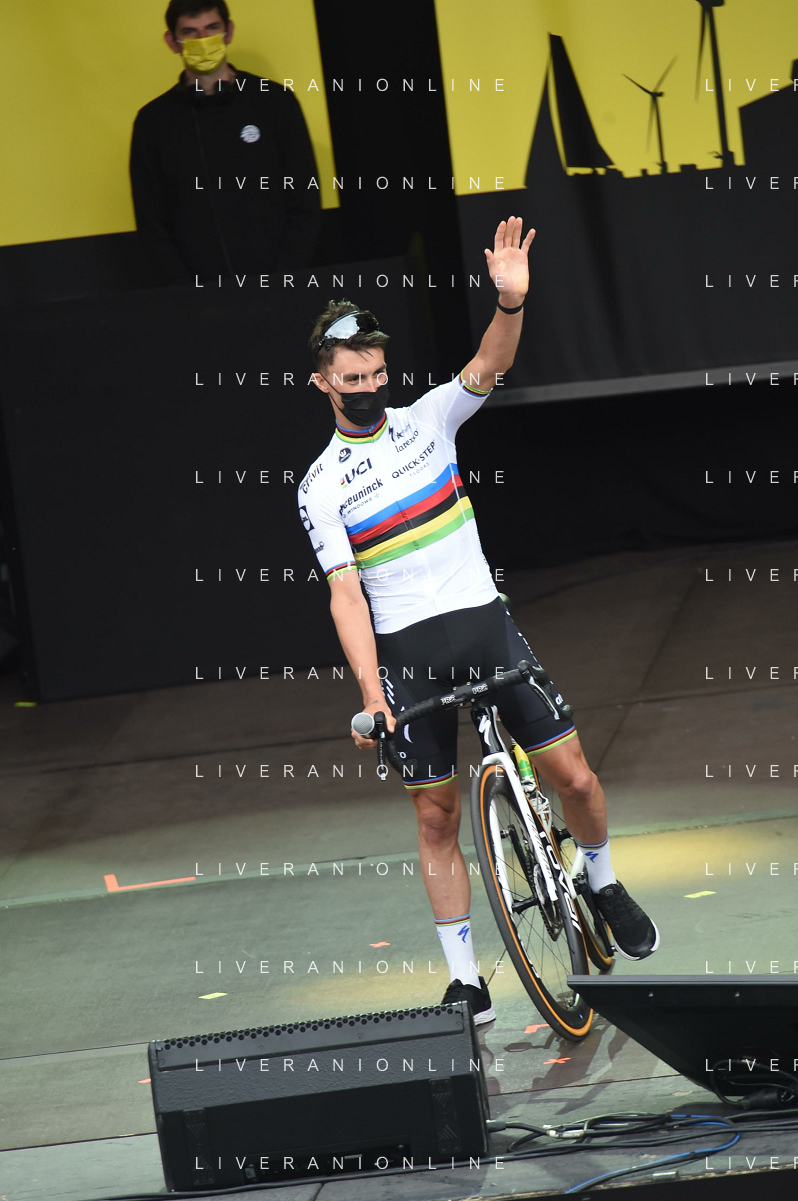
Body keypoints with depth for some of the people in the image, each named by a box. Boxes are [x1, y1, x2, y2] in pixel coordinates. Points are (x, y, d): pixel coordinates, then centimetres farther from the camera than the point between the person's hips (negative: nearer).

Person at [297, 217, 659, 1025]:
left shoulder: (427, 420, 6)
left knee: (573, 776, -4)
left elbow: (490, 366, -11)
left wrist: (511, 304, -31)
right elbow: (346, 594, -9)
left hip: (487, 625, 2)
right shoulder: (321, 486, -1)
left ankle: (603, 887, 25)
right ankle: (465, 980, 10)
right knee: (437, 816, 1)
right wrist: (371, 699, -19)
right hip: (407, 651, -2)